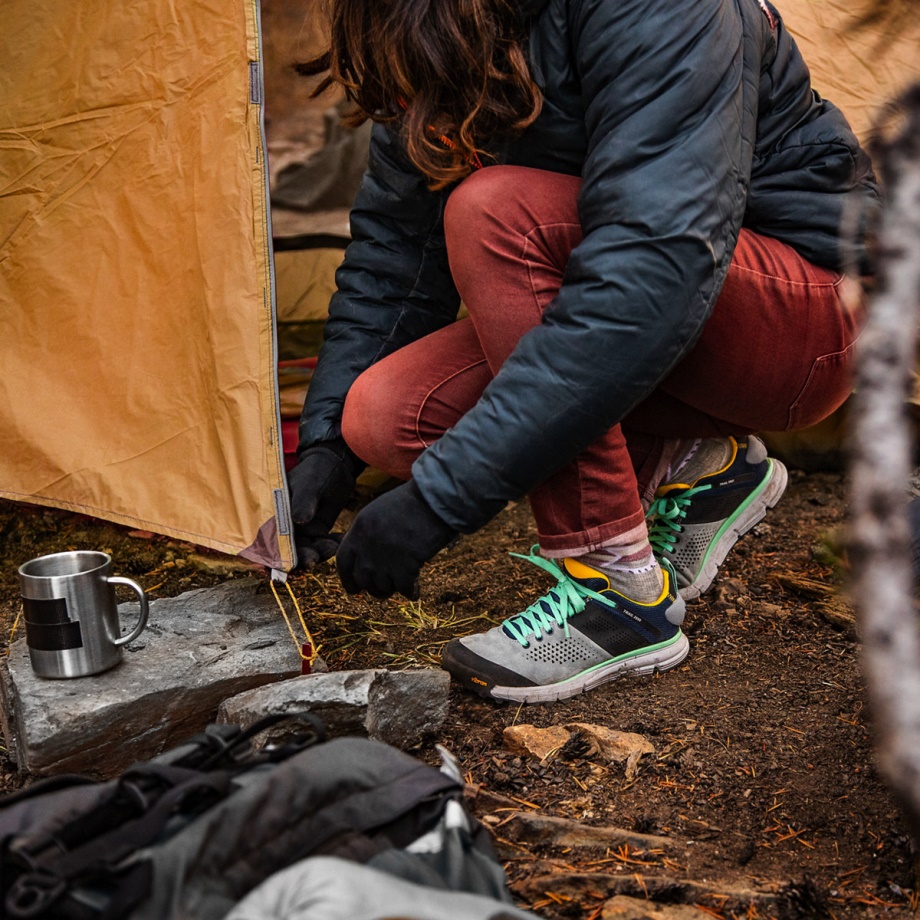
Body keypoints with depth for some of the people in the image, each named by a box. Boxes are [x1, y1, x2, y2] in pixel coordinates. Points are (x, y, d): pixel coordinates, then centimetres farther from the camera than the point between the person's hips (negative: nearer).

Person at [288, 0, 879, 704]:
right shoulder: (432, 57, -4)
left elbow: (657, 268, -37)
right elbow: (391, 253, 5)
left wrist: (439, 495, -37)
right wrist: (326, 445, -5)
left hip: (810, 318, -7)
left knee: (497, 211, -29)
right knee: (384, 414, -13)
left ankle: (623, 590, -21)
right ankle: (698, 466, 4)